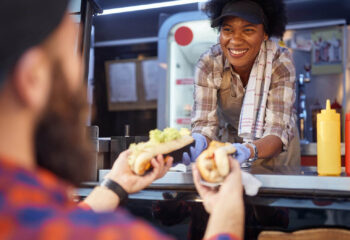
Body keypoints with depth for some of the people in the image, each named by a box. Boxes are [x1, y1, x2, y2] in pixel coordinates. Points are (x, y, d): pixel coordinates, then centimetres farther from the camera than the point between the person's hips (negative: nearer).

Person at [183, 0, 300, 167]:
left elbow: (278, 130, -30)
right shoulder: (208, 64, -20)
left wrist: (249, 151, -51)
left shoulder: (280, 62, -23)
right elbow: (204, 123, -23)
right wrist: (198, 141, -47)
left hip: (274, 148, -2)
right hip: (229, 140, 2)